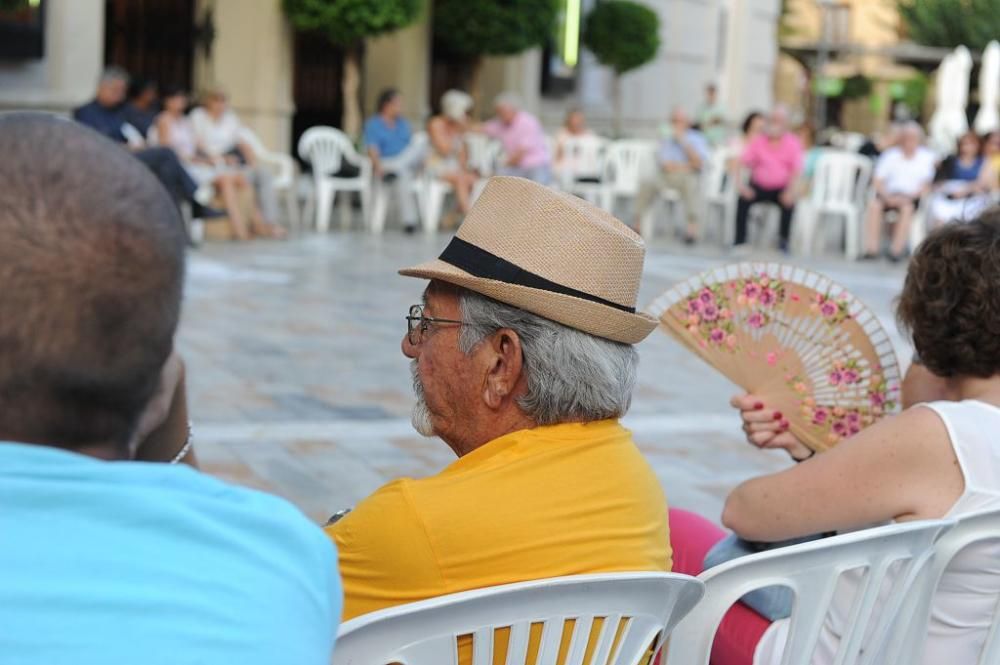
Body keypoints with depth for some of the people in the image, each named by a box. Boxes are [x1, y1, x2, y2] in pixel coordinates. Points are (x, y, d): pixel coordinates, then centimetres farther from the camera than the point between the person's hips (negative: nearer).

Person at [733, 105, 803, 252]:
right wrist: (740, 183, -20)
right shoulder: (757, 141, 3)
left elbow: (796, 170, -9)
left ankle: (783, 240, -11)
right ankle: (740, 240, -18)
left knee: (789, 203, -31)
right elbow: (742, 163, -2)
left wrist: (790, 191, -26)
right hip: (758, 186, 1)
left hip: (780, 188, -1)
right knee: (743, 200, -27)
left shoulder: (793, 143, -1)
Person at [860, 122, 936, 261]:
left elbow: (927, 186, 0)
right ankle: (871, 249, -31)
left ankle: (896, 250, -36)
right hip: (890, 194, 2)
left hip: (912, 197, -2)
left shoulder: (927, 157, 4)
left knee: (907, 208, -35)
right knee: (874, 205, -29)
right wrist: (888, 197, -16)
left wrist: (909, 197, -16)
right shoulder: (890, 155, 7)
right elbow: (878, 181, 2)